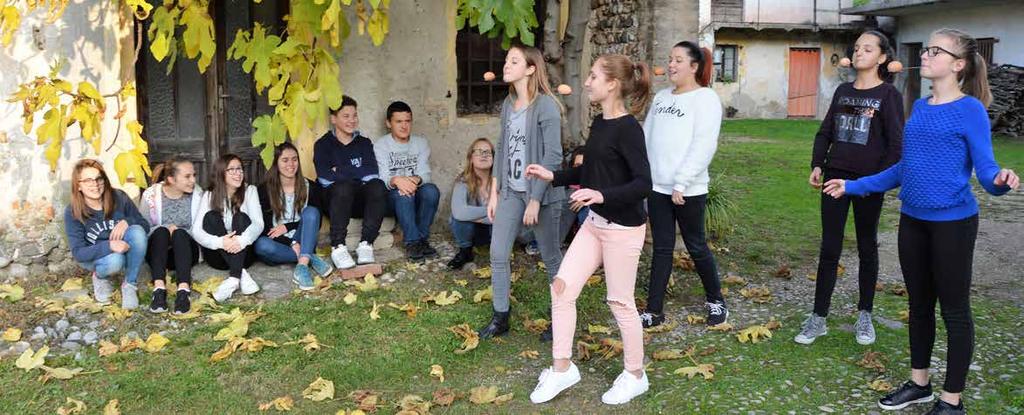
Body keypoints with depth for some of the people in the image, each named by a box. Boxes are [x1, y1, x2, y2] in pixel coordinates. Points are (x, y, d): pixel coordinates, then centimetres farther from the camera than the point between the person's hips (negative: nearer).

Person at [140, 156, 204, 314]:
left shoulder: (197, 195, -2)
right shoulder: (151, 194, -4)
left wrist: (177, 231, -19)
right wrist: (166, 229, -23)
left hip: (186, 250, 0)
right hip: (157, 251, 0)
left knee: (180, 233, -31)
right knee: (161, 231, -30)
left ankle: (183, 290, -50)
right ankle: (159, 288, -47)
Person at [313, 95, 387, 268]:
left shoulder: (364, 143, 18)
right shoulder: (323, 144, 10)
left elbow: (371, 174, -1)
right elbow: (325, 178, -9)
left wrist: (340, 172, -4)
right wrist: (356, 173, -7)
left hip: (361, 202, 2)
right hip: (334, 200, -2)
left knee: (378, 186, -30)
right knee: (343, 187, -36)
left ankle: (366, 244, -31)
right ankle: (338, 247, -34)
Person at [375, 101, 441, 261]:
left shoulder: (421, 143, 9)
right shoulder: (380, 145, 0)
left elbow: (425, 173, -6)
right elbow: (383, 178, -14)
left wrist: (416, 180, -32)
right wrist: (396, 180, -40)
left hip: (416, 197, 2)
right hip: (391, 197, -2)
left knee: (431, 190, -31)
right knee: (403, 193, -36)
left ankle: (422, 238, -21)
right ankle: (412, 242, -30)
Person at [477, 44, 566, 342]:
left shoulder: (545, 105, -14)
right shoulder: (508, 104, 8)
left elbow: (553, 156, -17)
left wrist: (535, 200, -18)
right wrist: (494, 193, 11)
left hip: (541, 192, -7)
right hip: (511, 191, 7)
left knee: (551, 258, 6)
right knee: (498, 254, 5)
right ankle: (500, 318, 18)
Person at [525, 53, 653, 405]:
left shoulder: (628, 128, -19)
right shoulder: (599, 123, 8)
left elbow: (643, 183, -24)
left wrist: (602, 195, -36)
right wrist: (553, 176, 10)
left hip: (623, 228, -9)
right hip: (595, 223, 9)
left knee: (620, 302, 4)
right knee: (562, 286, 6)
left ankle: (635, 376, 25)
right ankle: (562, 369, 18)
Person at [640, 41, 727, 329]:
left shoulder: (706, 99, -7)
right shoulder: (661, 97, 13)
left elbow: (703, 146, -16)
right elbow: (646, 137, 14)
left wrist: (682, 182, -20)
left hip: (689, 190, -5)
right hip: (657, 186, 6)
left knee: (696, 246, 8)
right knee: (661, 249, 9)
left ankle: (715, 299, 28)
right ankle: (654, 311, 13)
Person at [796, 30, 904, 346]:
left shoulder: (888, 94, -4)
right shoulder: (843, 91, 9)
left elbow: (896, 142, -9)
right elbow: (825, 131, 12)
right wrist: (817, 165, 0)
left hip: (869, 181, -4)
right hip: (836, 177, 4)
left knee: (867, 247, 10)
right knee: (829, 248, 4)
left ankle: (864, 316, 23)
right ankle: (818, 318, 9)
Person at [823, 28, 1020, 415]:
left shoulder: (970, 110, -12)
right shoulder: (919, 108, 8)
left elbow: (985, 169, -15)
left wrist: (1001, 180, -39)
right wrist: (853, 186, 19)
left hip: (953, 222, -7)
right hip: (912, 220, 7)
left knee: (954, 309, 5)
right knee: (919, 304, 16)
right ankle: (919, 383, 31)